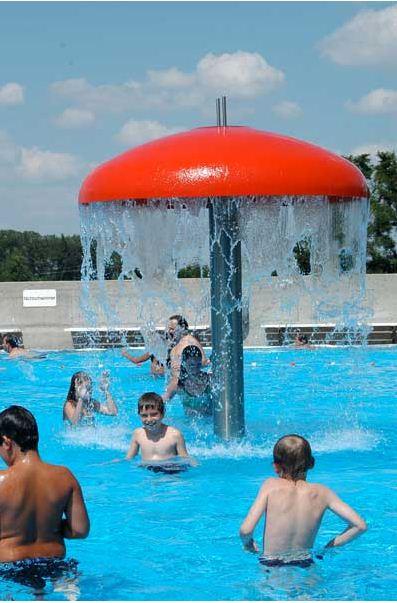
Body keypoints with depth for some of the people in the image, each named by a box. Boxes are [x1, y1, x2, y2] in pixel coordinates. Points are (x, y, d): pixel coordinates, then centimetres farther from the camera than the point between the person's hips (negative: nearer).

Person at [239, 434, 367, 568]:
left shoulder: (271, 486, -9)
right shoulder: (320, 492, -2)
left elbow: (245, 531, -16)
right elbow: (360, 526, -3)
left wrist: (248, 543, 7)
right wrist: (330, 546, 9)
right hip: (305, 565, 3)